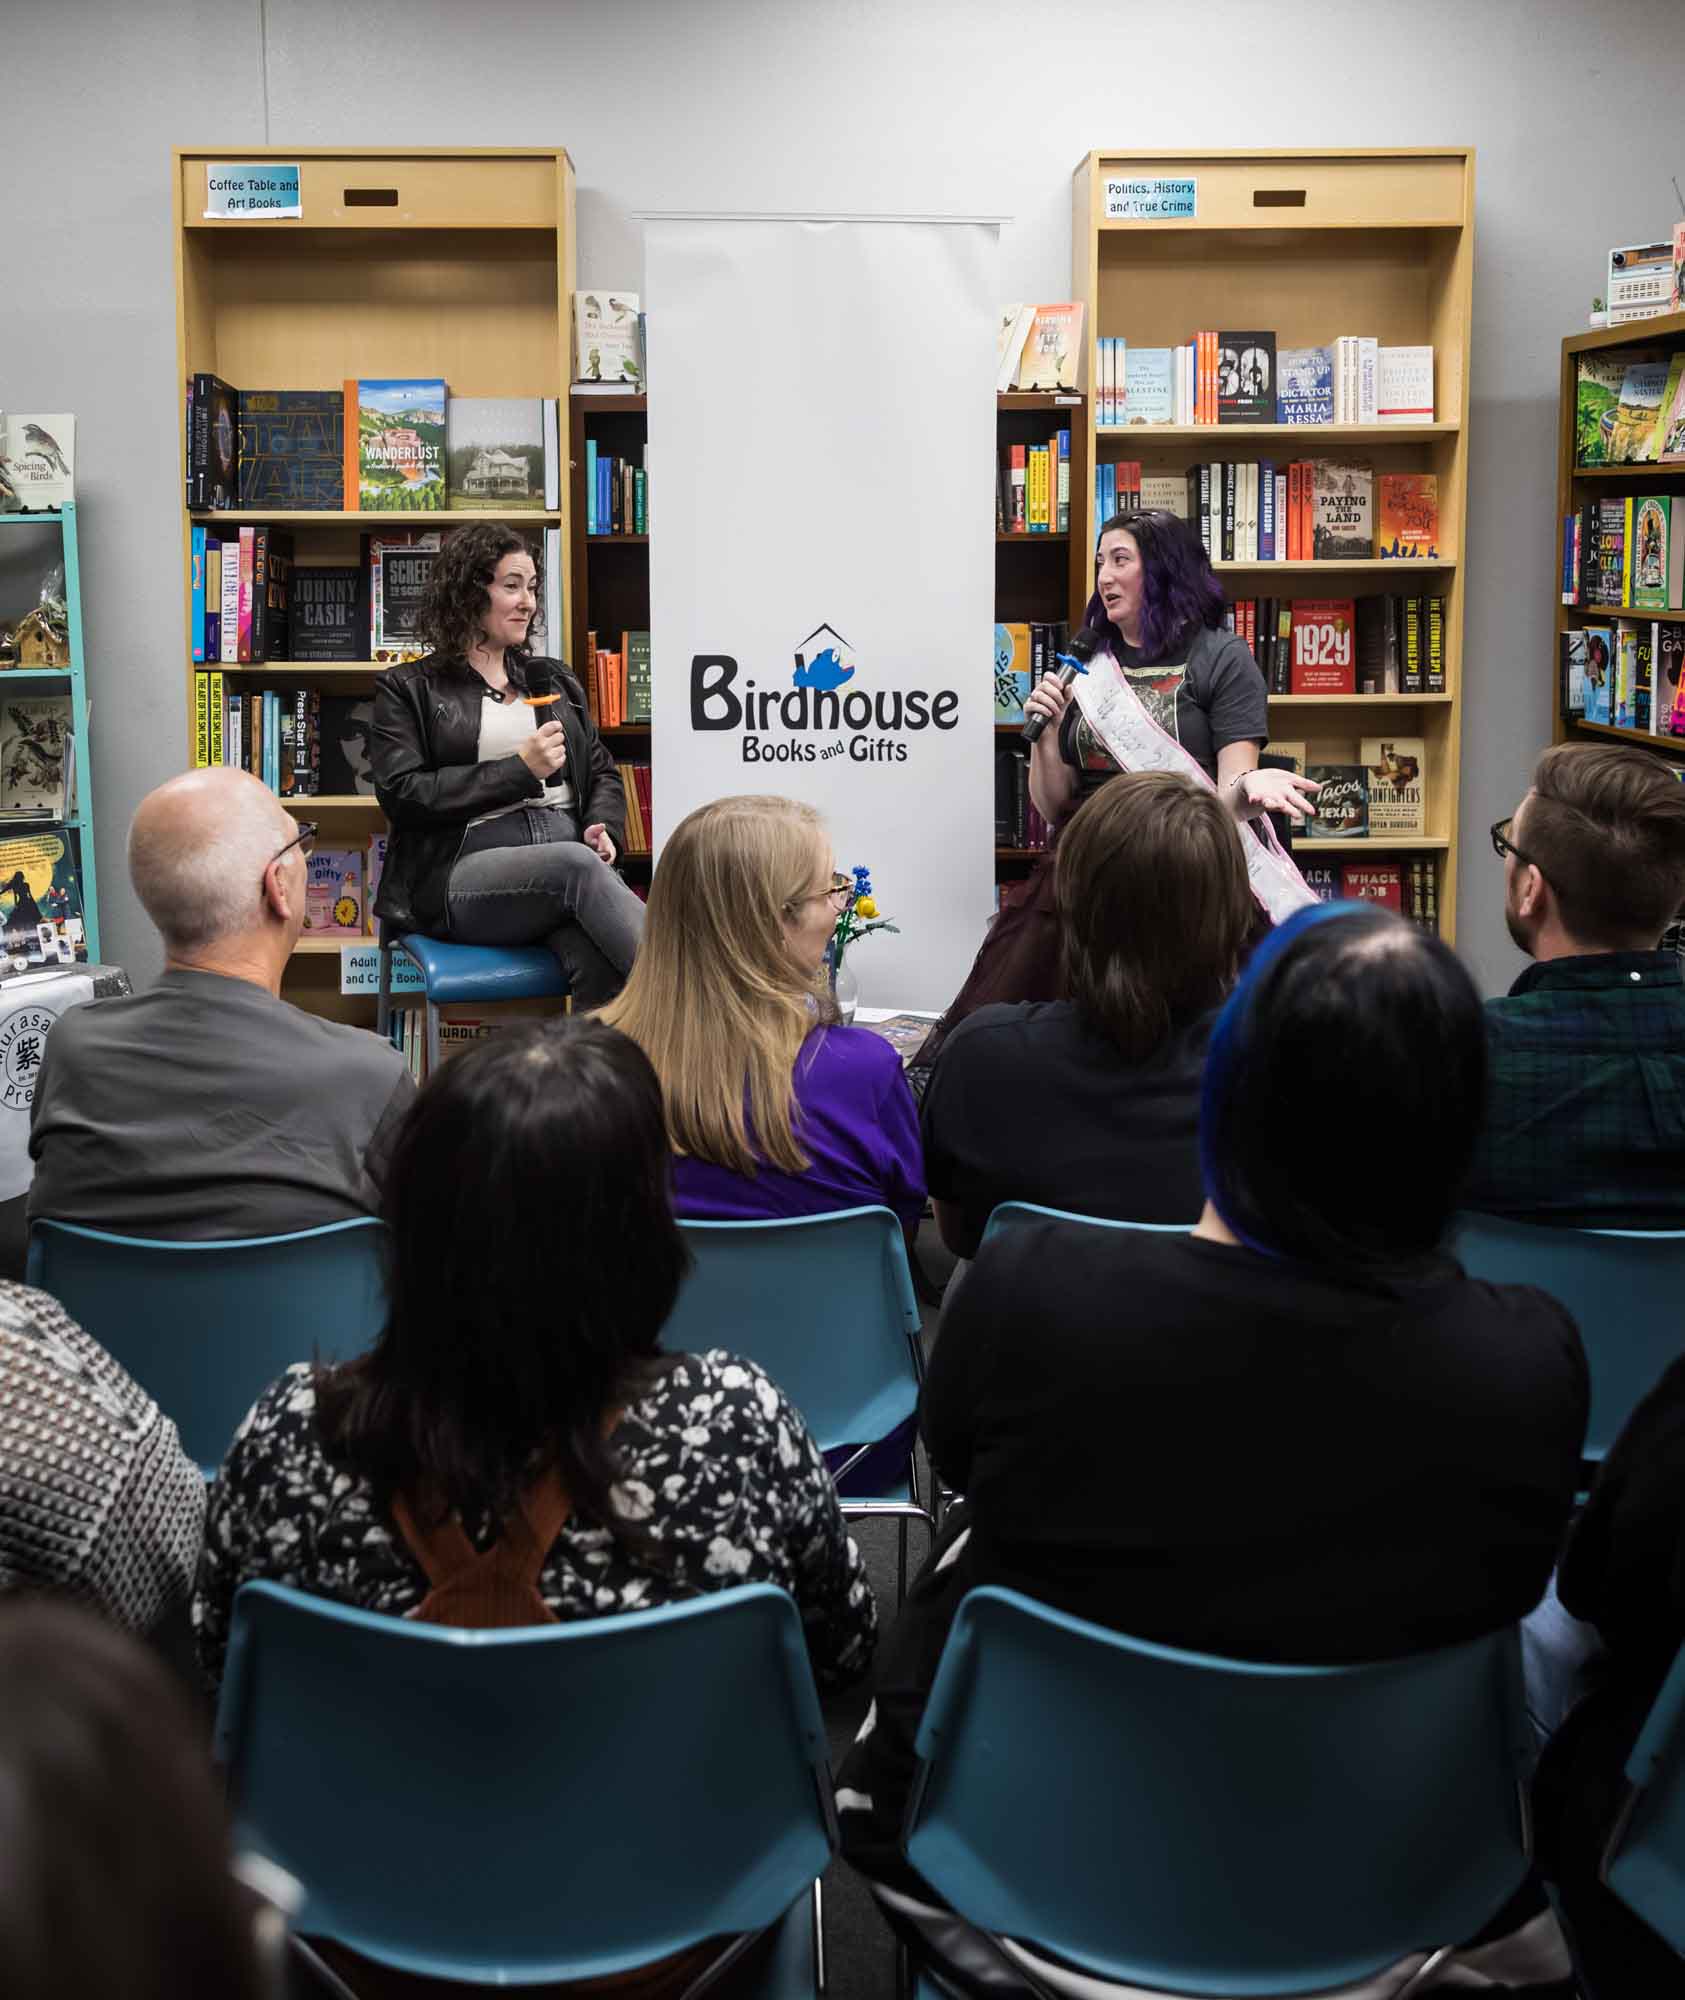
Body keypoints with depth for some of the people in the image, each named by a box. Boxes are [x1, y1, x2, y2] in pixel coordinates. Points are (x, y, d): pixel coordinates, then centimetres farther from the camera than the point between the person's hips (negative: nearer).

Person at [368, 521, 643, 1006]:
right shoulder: (408, 689, 10)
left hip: (569, 847, 4)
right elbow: (402, 794, -2)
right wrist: (520, 770, -6)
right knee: (577, 864, -37)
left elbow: (601, 772, 26)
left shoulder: (554, 680, 26)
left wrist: (604, 828, 2)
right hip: (464, 871, -4)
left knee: (602, 963, -32)